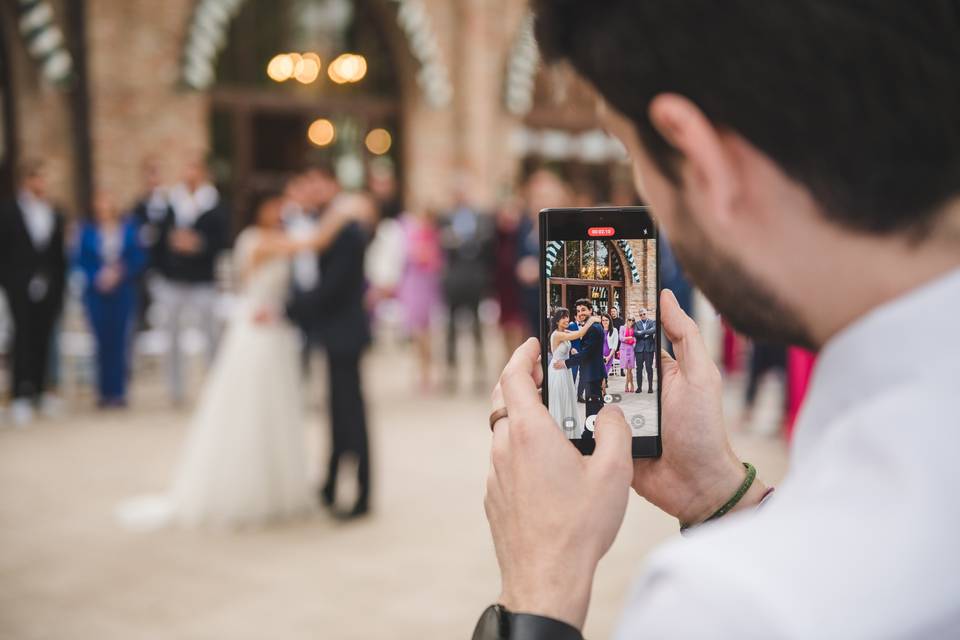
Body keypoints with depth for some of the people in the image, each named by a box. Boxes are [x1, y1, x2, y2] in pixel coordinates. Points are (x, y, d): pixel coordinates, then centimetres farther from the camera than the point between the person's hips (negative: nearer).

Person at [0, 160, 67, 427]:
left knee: (43, 338, 6)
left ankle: (39, 389, 16)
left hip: (48, 287, 3)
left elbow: (59, 253, 11)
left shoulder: (55, 213, 11)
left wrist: (59, 284, 6)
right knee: (23, 337, -8)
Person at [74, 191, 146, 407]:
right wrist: (97, 277, -10)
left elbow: (139, 257, 3)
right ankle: (105, 391, 8)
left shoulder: (129, 228, 5)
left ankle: (119, 391, 0)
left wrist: (119, 272, -10)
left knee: (120, 339, -5)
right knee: (103, 340, 0)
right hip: (96, 292, 0)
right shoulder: (88, 231, 6)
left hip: (124, 290, 0)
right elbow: (81, 260, 4)